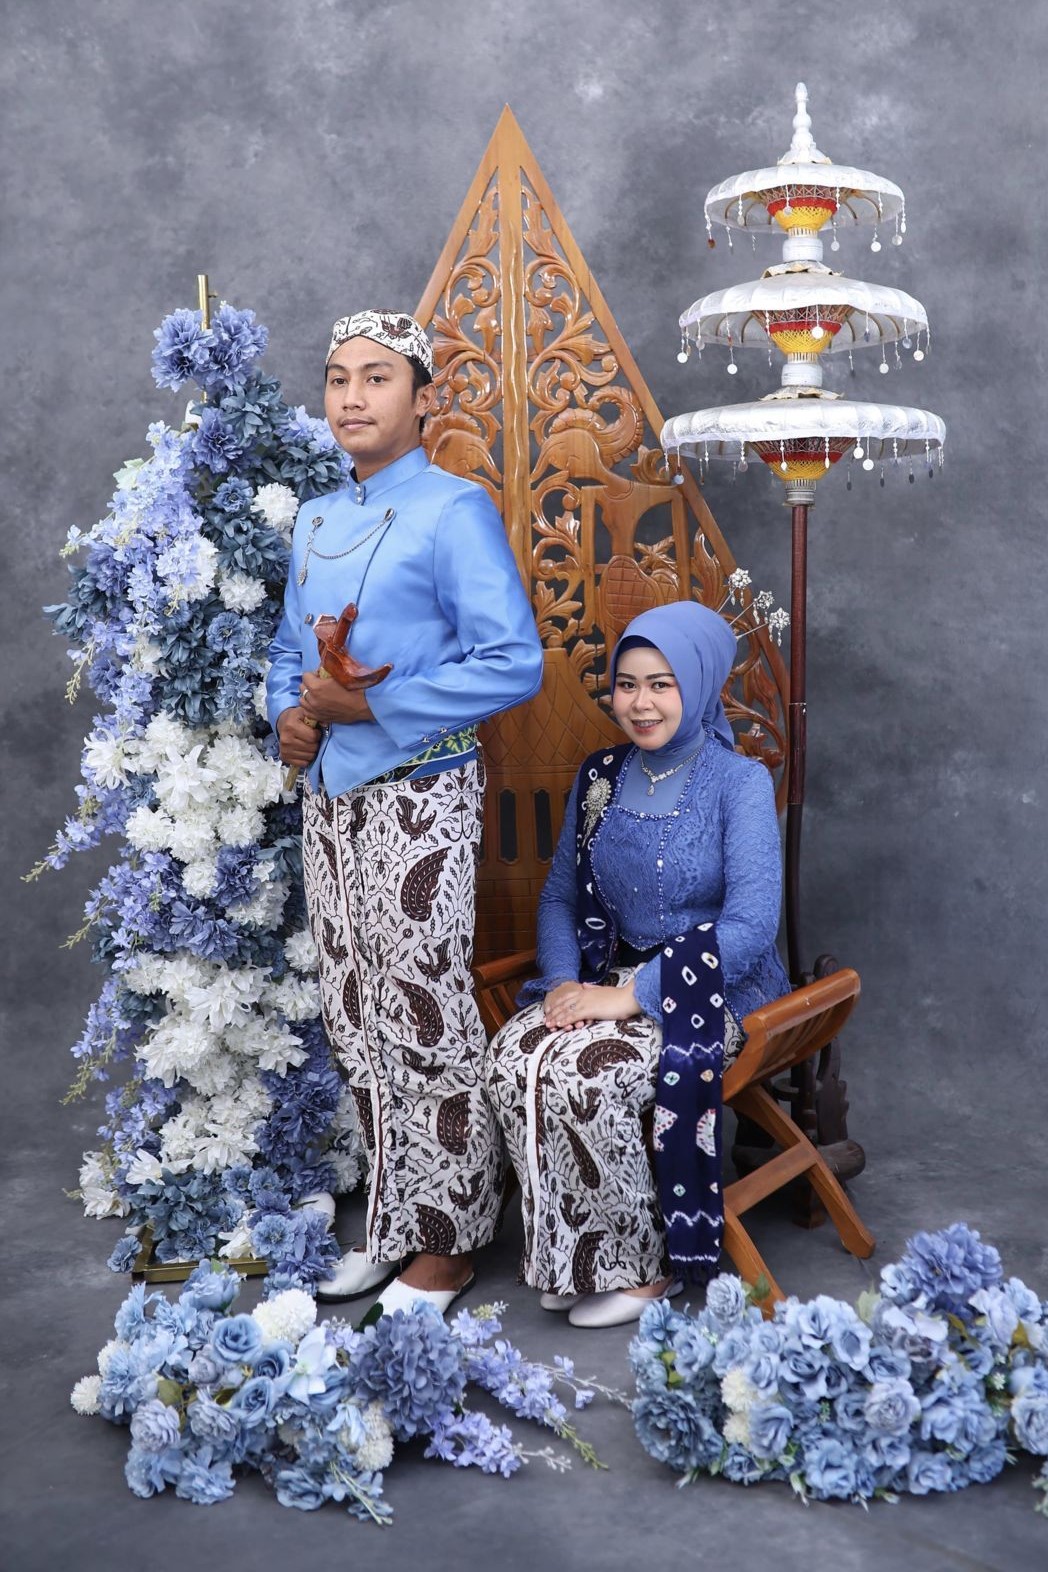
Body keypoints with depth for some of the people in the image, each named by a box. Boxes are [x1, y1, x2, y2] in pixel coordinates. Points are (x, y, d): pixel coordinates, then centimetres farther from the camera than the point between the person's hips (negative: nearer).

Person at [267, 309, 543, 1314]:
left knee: (428, 1024, 0)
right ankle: (392, 1222, 29)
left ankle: (447, 1247, 16)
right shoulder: (315, 521, 13)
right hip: (329, 797, 8)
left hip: (419, 797, -7)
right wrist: (290, 715, 0)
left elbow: (513, 663, -17)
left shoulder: (453, 509, -9)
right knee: (354, 1023, 13)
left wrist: (371, 705, -18)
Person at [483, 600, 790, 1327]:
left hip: (716, 993, -5)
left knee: (584, 1073, -29)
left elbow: (751, 925, -21)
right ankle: (568, 1253, -3)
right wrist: (564, 981, -8)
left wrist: (631, 995, -23)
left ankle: (645, 1263, -5)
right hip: (616, 973, 6)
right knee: (513, 1055, -22)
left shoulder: (740, 782, -11)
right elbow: (562, 894, 12)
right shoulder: (600, 777, 6)